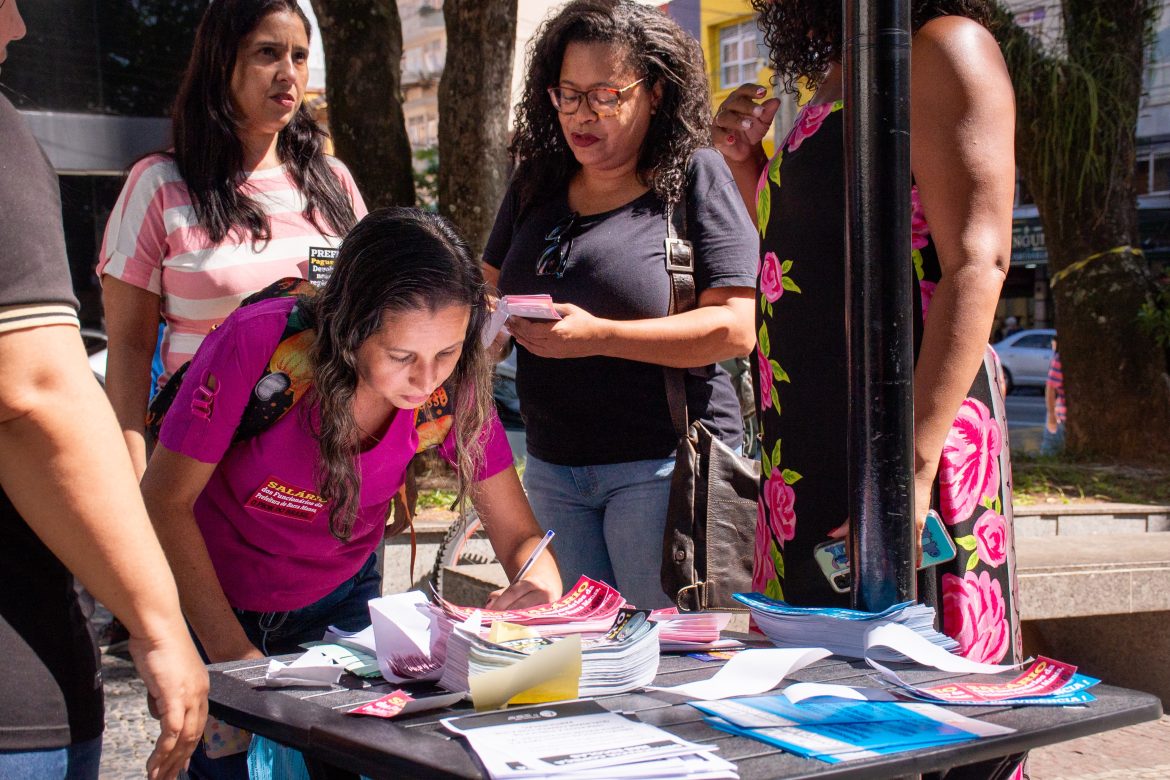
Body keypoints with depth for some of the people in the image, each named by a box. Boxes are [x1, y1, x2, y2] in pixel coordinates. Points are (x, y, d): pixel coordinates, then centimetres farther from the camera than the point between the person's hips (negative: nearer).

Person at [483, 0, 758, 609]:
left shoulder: (694, 176, -5)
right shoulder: (536, 183, 11)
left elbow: (737, 328, -13)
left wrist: (600, 336, -22)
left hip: (663, 465, -5)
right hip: (550, 468, 5)